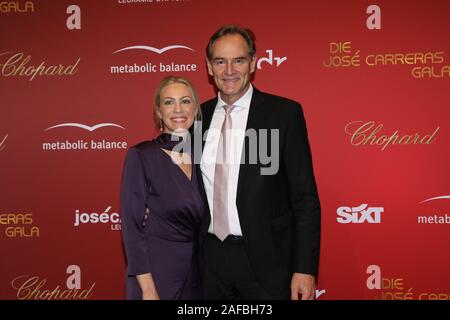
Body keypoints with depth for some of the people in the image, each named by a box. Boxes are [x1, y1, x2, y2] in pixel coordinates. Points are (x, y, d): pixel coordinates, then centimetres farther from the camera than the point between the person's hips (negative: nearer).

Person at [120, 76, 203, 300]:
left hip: (197, 272, 5)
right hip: (157, 270, -5)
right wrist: (147, 288, -16)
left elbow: (206, 221, 10)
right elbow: (132, 224, -12)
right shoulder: (141, 156, -10)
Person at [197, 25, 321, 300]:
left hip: (266, 259, -3)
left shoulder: (285, 113, -7)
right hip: (211, 257, 4)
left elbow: (305, 197, -7)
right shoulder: (198, 116, 5)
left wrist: (305, 269, -11)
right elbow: (195, 191, 11)